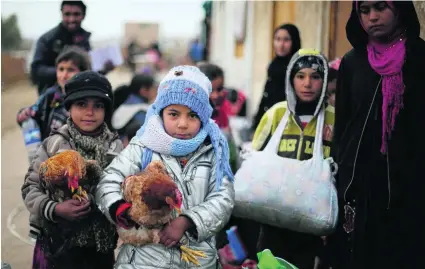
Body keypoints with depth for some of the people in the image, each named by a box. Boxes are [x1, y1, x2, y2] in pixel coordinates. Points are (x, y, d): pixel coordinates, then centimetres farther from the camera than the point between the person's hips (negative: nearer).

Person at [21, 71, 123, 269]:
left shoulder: (115, 146, 0)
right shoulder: (54, 143, -5)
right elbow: (30, 187, -3)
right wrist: (54, 209, -19)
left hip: (101, 244, 2)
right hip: (58, 242, -2)